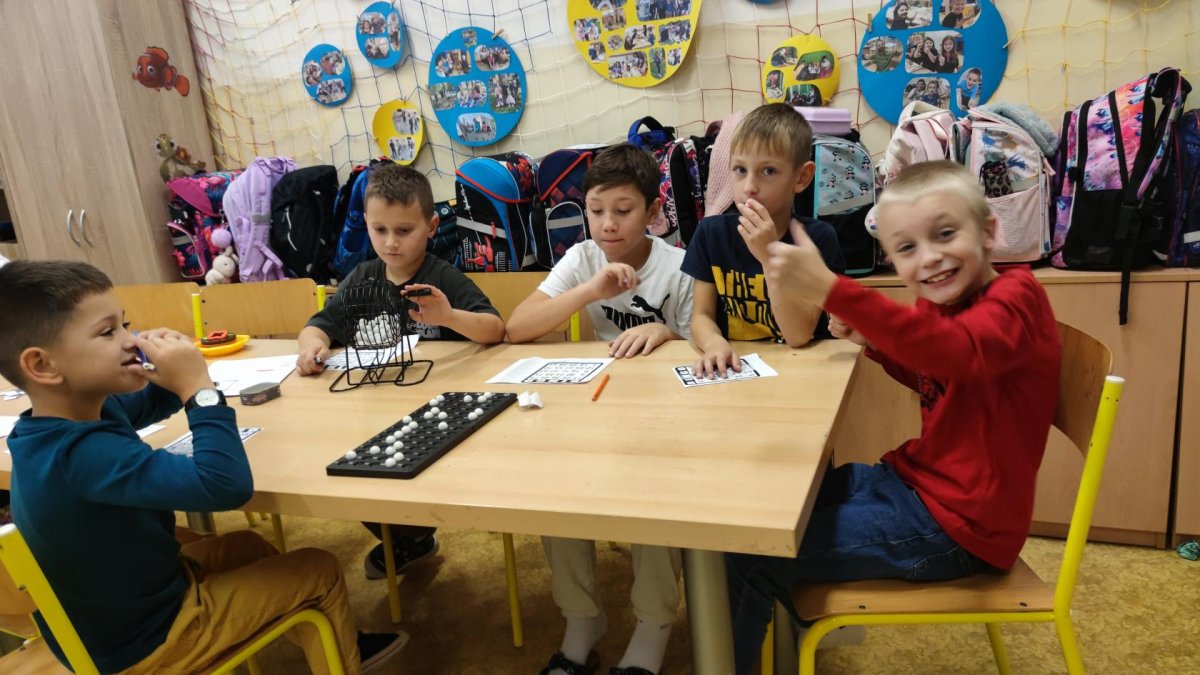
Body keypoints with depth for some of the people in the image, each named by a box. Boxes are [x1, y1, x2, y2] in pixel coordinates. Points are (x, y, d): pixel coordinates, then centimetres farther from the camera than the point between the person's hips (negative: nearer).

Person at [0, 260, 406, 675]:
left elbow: (150, 405, 12)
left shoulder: (83, 410, -8)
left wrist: (167, 373, -11)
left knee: (246, 545, 25)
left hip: (122, 605, 9)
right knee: (319, 571, 2)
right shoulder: (83, 454, -36)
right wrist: (198, 385, -35)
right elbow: (226, 486, -44)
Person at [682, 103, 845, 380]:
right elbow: (701, 316, -1)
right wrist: (715, 344, -22)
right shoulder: (711, 232, -1)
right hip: (734, 366, 2)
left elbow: (799, 335, -14)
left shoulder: (817, 238, -8)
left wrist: (770, 257, -23)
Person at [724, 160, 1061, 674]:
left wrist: (830, 290, -53)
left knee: (753, 554, -11)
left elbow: (958, 352, -42)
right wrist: (875, 341, 3)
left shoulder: (1015, 296, -19)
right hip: (914, 480, 9)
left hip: (956, 523, -9)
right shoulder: (942, 304, 5)